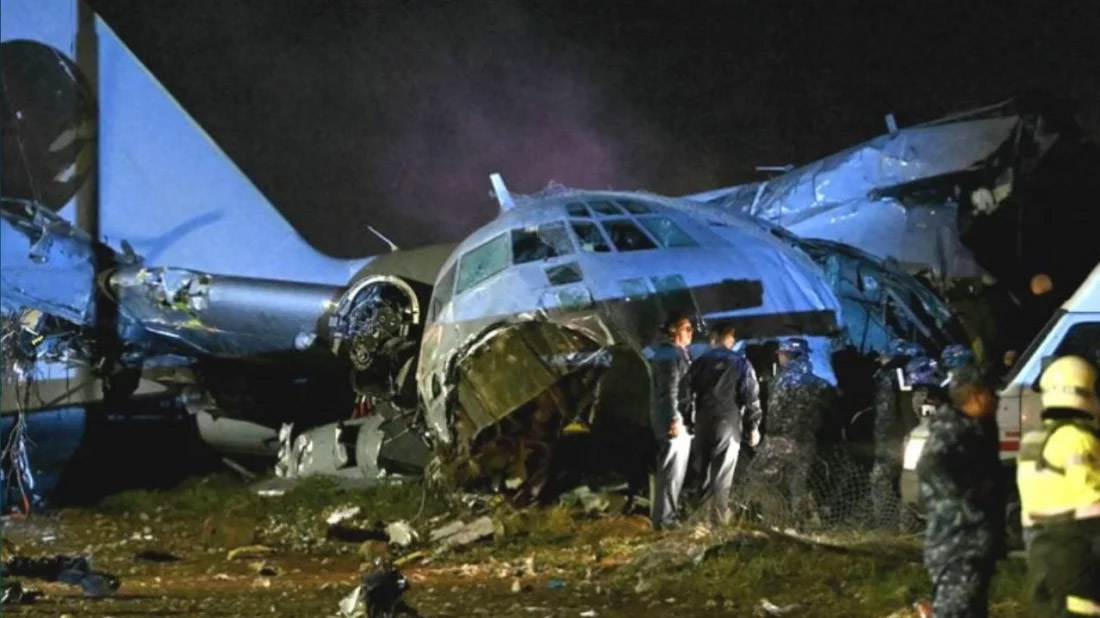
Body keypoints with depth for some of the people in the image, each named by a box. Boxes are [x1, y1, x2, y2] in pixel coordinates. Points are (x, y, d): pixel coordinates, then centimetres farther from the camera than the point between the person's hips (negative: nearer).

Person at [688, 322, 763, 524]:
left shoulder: (700, 362, 7)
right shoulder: (741, 363, -2)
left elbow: (689, 393, 8)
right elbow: (751, 396, -5)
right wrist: (753, 426, 0)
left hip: (703, 422, 3)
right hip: (728, 423, -3)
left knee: (705, 467, 14)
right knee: (723, 470, 0)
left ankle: (704, 511, 19)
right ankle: (719, 514, -3)